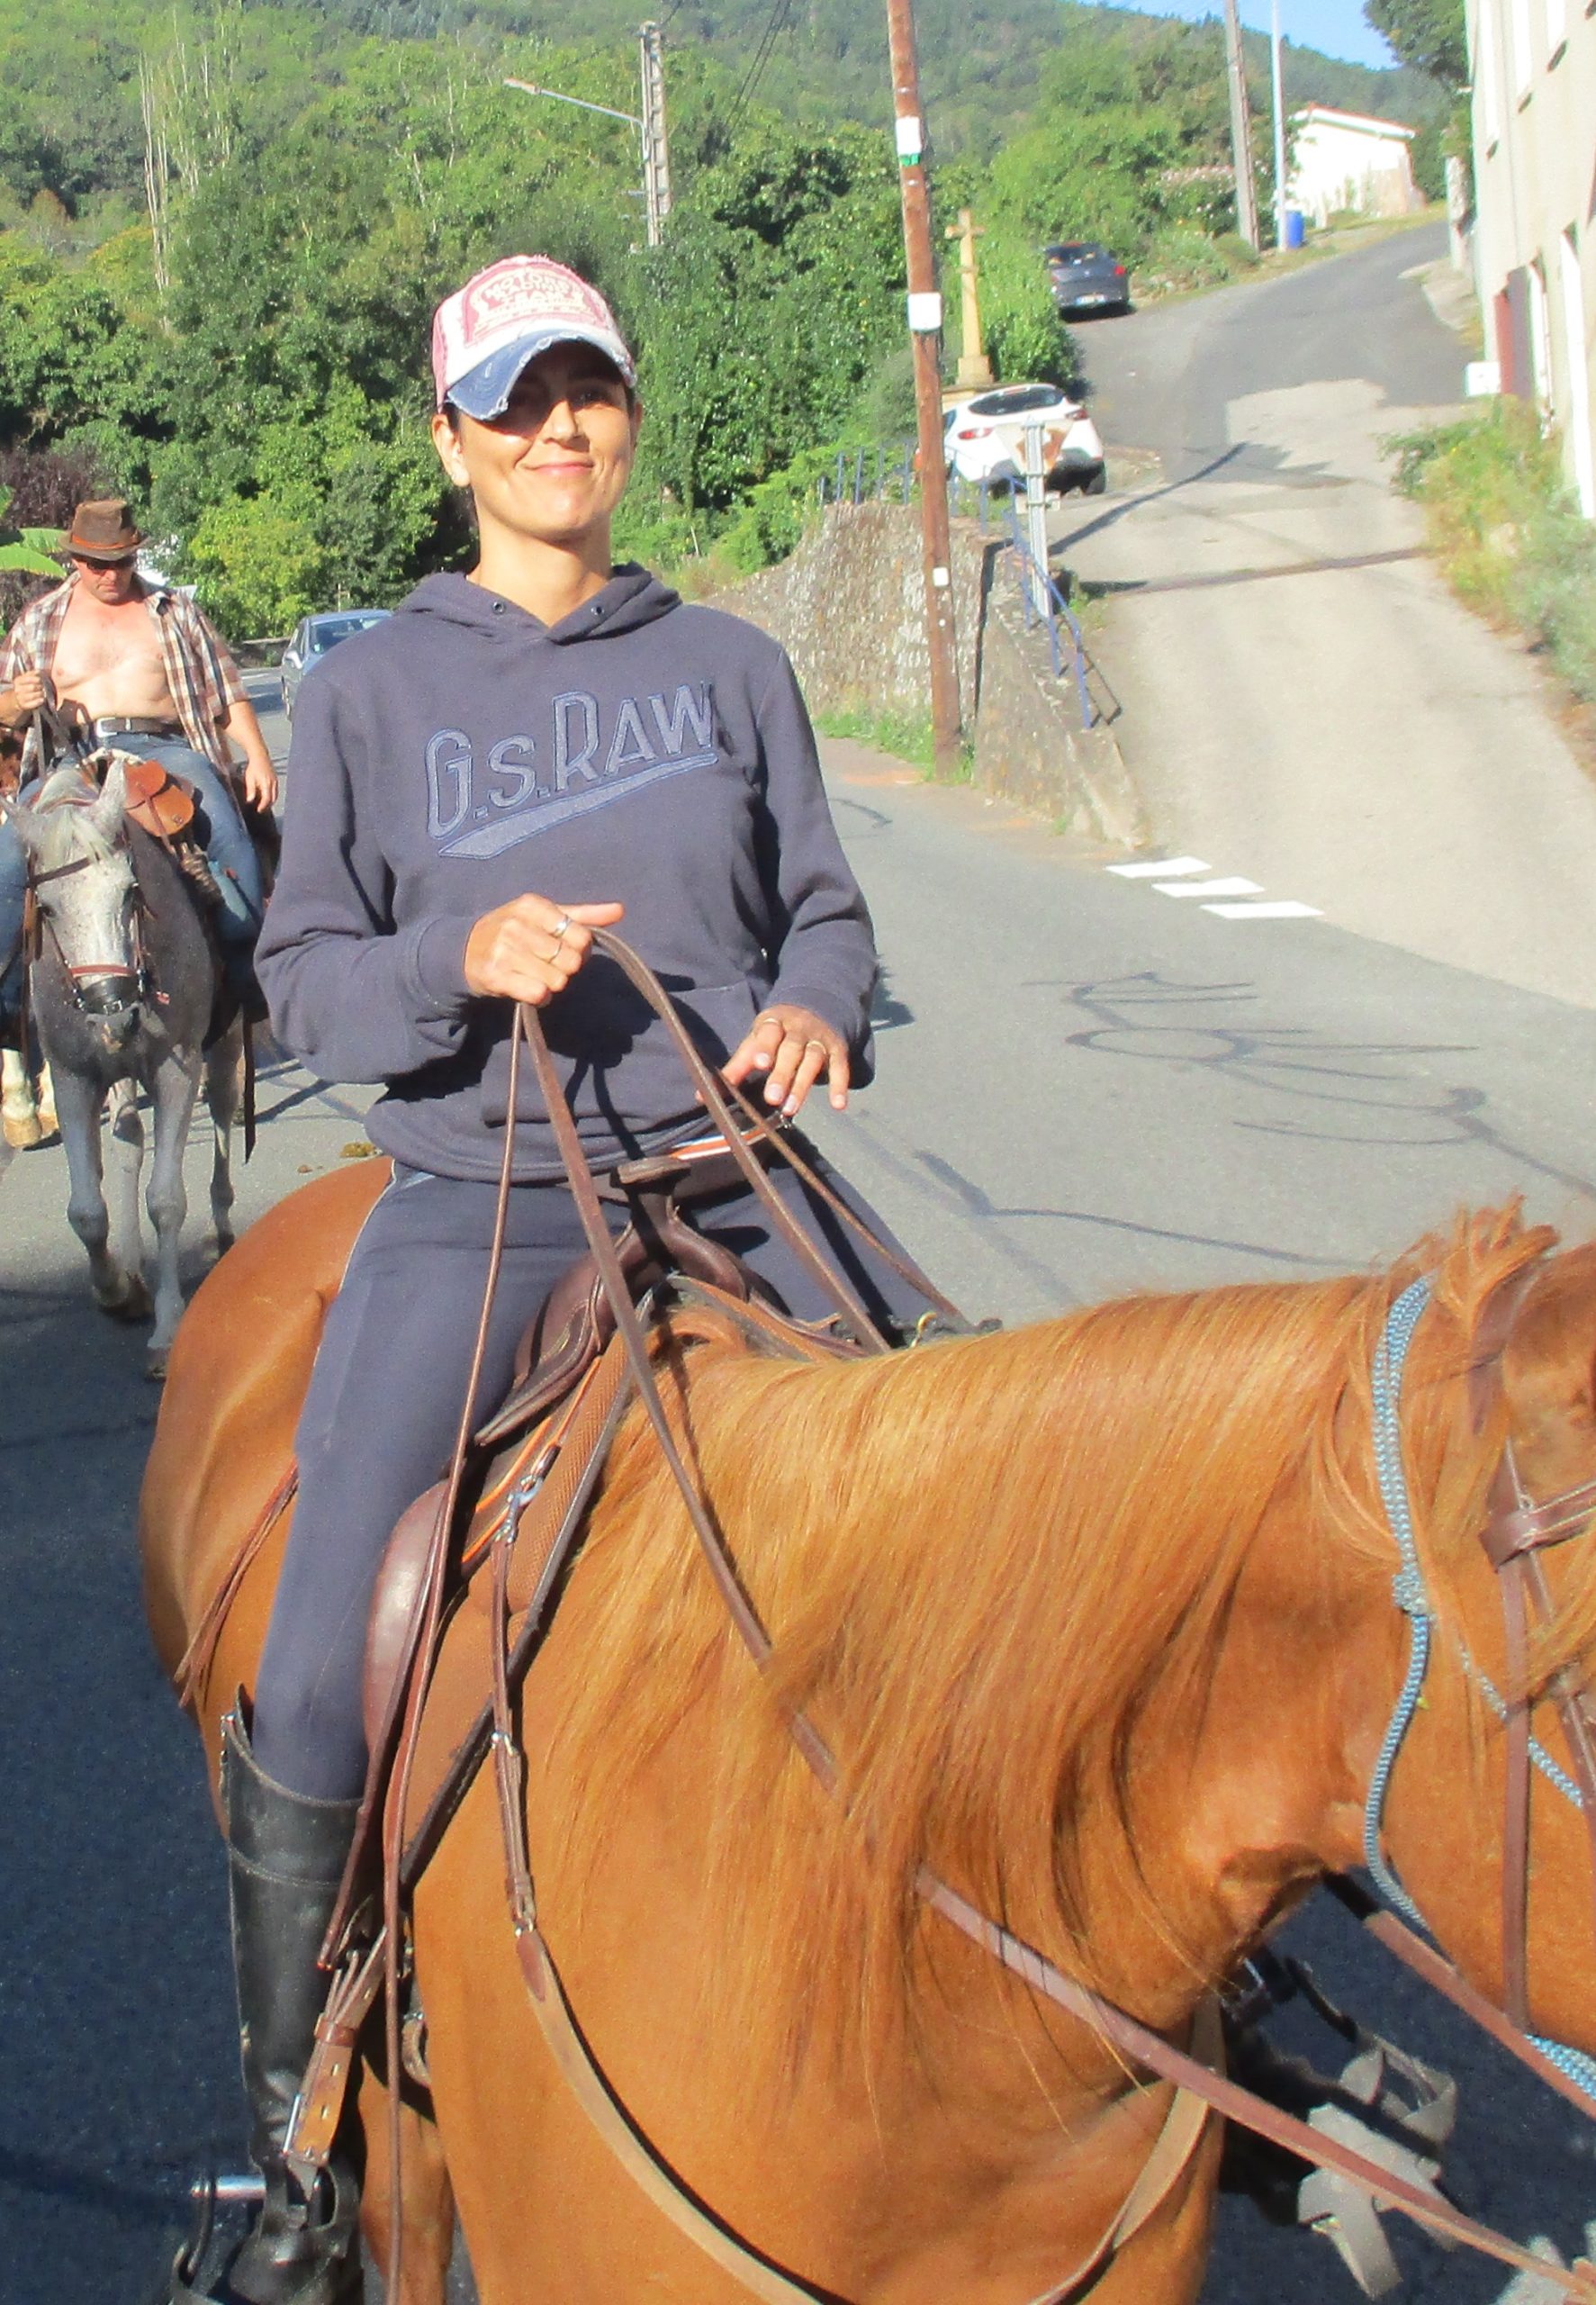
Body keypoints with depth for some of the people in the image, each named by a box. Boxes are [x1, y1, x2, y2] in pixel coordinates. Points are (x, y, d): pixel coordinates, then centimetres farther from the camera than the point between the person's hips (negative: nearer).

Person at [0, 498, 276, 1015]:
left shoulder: (174, 611, 16)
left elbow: (226, 691, 15)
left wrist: (257, 756, 3)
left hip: (164, 748, -1)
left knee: (228, 833, -28)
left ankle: (248, 975, -22)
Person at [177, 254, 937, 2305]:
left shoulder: (730, 667, 9)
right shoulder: (371, 693, 4)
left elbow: (822, 907, 13)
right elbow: (304, 985, 3)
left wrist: (816, 1011, -10)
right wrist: (462, 962, -17)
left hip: (729, 1186, 2)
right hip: (474, 1213, -1)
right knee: (314, 1699, -10)